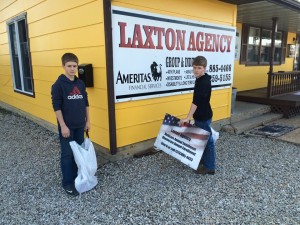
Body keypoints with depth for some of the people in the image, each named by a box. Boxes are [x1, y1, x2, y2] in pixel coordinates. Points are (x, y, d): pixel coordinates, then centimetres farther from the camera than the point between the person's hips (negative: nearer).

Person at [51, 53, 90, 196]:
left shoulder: (80, 83, 5)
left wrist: (87, 121, 9)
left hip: (79, 125, 6)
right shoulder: (58, 84, -11)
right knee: (67, 154, 2)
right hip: (67, 126, -5)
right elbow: (56, 106, -13)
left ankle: (76, 176, 32)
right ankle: (67, 183, 15)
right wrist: (63, 126, -16)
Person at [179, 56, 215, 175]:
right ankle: (203, 160, 35)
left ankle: (210, 167, 12)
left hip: (204, 117, -10)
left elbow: (196, 101, -32)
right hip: (200, 116, 10)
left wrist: (188, 118, -37)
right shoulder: (200, 80, 10)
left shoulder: (204, 82, -23)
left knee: (207, 141, 0)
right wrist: (191, 117, 23)